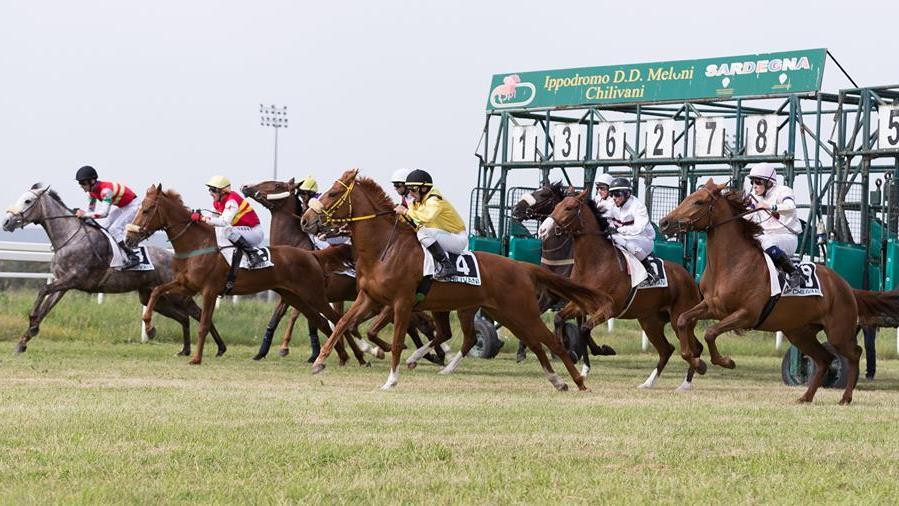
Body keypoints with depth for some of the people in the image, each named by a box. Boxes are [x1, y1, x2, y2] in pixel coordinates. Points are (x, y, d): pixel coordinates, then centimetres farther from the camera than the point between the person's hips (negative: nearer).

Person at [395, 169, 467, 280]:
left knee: (423, 233, -30)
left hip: (458, 239, -10)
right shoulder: (418, 202, 9)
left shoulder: (434, 201, -20)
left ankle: (447, 266, -30)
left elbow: (427, 217, -41)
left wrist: (406, 211, -32)